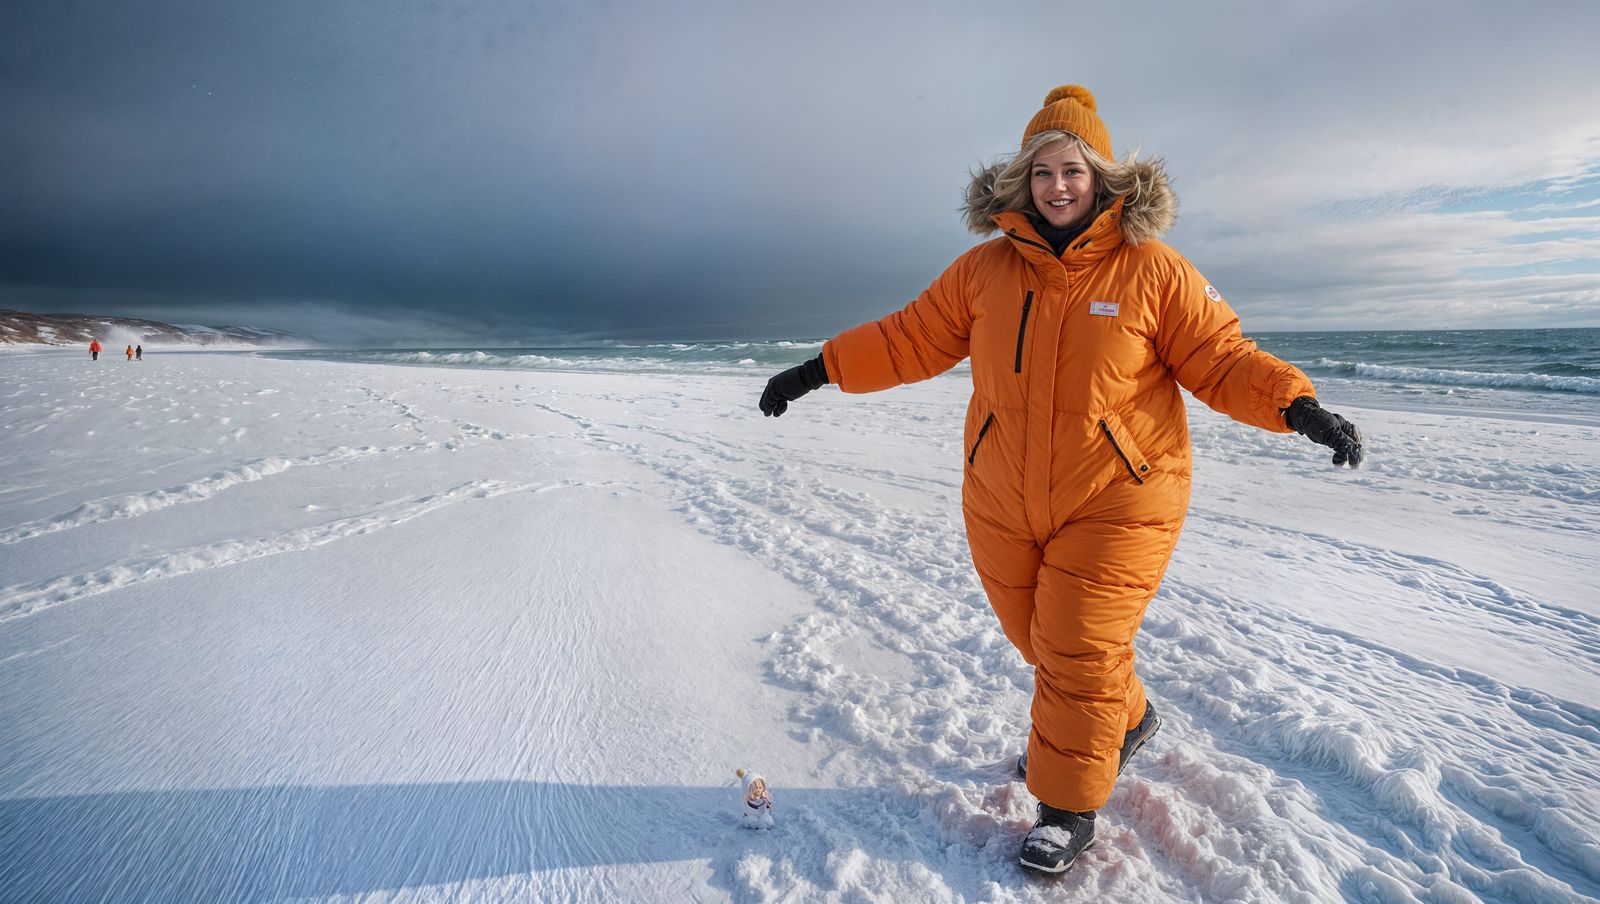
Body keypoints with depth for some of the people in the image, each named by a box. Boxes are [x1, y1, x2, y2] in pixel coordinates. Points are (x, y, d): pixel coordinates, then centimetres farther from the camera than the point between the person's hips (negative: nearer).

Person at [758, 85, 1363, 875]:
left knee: (1078, 653, 0)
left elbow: (1219, 359, -4)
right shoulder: (985, 269, 3)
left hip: (1115, 504, -4)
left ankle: (1068, 807, 23)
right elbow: (911, 339, 7)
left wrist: (1297, 406, -20)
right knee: (1039, 639, 18)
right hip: (1004, 505, 4)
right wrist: (818, 371, 3)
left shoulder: (1152, 270, -6)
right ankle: (1125, 718, 48)